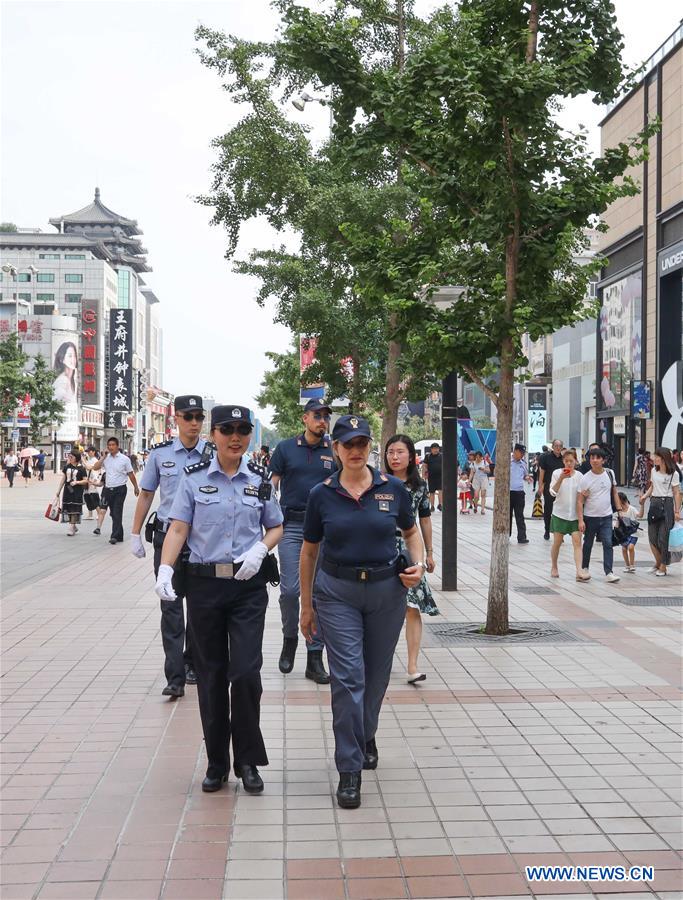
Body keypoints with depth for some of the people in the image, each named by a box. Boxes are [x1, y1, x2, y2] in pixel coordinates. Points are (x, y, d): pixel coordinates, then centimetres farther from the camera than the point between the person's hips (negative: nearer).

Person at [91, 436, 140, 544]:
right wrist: (104, 457, -7)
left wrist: (136, 487, 6)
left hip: (120, 489, -4)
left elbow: (130, 474, 3)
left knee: (117, 513, -9)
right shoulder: (106, 458, 7)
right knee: (113, 513, 10)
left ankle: (115, 536, -10)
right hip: (108, 489, 5)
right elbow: (95, 468, -2)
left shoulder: (124, 459, -3)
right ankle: (119, 536, 19)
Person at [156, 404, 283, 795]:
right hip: (204, 584, 0)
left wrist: (259, 549, -7)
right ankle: (217, 763, 21)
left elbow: (276, 527, 14)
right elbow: (178, 529, -3)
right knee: (211, 675, 8)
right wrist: (165, 569, -18)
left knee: (246, 671, -8)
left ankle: (248, 760, 10)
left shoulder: (260, 479, 6)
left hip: (248, 585, 0)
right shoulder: (194, 477, 1)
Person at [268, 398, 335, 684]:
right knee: (290, 589, -4)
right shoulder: (286, 448, 5)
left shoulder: (334, 452, 7)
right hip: (292, 526, -1)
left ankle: (315, 658, 8)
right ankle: (289, 639, 23)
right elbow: (271, 486, 4)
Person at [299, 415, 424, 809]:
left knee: (377, 674, 15)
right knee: (348, 677, -8)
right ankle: (349, 770, 0)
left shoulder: (393, 489, -3)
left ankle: (366, 736, 43)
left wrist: (418, 563, -5)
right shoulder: (322, 495, -3)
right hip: (337, 593, -1)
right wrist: (307, 606, 7)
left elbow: (411, 530, 14)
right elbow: (309, 551, 6)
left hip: (387, 590, 2)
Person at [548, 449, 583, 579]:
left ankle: (579, 571, -16)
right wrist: (561, 478, -22)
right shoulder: (557, 473, -2)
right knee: (557, 542, 7)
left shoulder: (579, 475, 4)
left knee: (577, 541, -10)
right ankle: (554, 567, 28)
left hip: (575, 514, 1)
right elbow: (553, 492, -11)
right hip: (560, 513, -1)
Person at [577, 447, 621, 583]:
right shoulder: (585, 479, -10)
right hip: (590, 517, -2)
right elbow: (579, 501, -9)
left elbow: (614, 493, 13)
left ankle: (609, 572, -8)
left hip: (606, 516, 2)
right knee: (588, 544, 12)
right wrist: (580, 520, -15)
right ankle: (584, 569, 29)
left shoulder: (610, 474, 1)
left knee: (608, 543, -8)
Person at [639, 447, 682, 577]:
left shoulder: (673, 474, -8)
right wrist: (645, 496, 2)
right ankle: (658, 562, 26)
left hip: (666, 504, -6)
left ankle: (663, 566, 11)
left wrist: (677, 511, -11)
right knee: (652, 536, 7)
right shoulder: (654, 471, 9)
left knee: (663, 537, -2)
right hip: (654, 503, 6)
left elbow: (676, 493, -7)